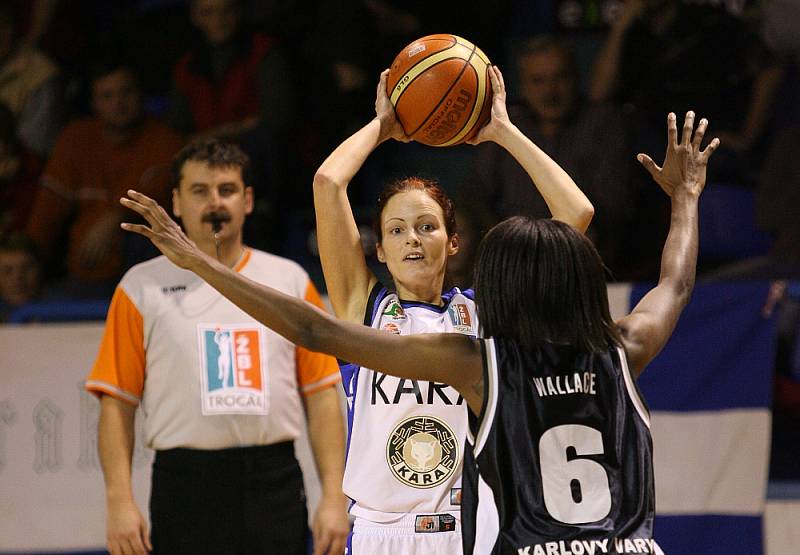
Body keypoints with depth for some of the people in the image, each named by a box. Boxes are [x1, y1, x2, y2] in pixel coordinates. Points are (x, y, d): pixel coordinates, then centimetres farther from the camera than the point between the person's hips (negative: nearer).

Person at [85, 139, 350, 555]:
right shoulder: (142, 288, 5)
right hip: (185, 486, -2)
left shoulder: (290, 282, 10)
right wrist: (120, 502, -8)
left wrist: (333, 497, 0)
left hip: (274, 484, 2)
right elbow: (116, 401, 2)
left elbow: (321, 395, 8)